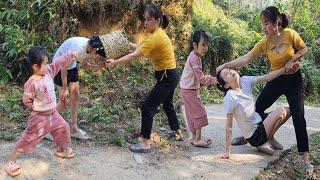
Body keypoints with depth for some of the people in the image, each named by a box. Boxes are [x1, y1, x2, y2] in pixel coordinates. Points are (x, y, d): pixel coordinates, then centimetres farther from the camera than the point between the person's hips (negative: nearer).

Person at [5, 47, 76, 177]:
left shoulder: (48, 71, -7)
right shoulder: (31, 83, -25)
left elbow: (59, 62, -1)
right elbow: (26, 101, -16)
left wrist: (70, 55, -6)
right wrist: (37, 108, -6)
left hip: (53, 113, 7)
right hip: (40, 117, -7)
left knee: (63, 127, 19)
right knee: (29, 138, 1)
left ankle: (62, 150, 42)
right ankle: (12, 162, 14)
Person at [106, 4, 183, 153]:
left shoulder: (156, 37, -24)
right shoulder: (158, 33, 6)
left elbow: (135, 55, -29)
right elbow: (140, 48, 5)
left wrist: (115, 62, -25)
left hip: (167, 77, -10)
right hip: (168, 76, 10)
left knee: (148, 107, -9)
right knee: (167, 104, 26)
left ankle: (145, 144, -5)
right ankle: (178, 133, 43)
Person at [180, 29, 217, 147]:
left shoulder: (194, 56, 11)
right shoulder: (194, 59, -21)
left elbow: (198, 77, 19)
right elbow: (201, 78, -22)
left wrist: (208, 79, 9)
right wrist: (214, 80, -17)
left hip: (189, 90, 10)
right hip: (189, 90, -10)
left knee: (193, 114, 15)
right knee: (199, 112, -4)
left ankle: (195, 137, 24)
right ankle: (197, 139, 3)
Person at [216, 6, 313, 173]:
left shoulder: (290, 34, -18)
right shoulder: (264, 42, -10)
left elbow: (304, 49, -2)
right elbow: (246, 58, -14)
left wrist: (291, 60, -18)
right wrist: (226, 65, -21)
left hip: (294, 80, -4)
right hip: (276, 80, 4)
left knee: (298, 117, -9)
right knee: (257, 108, 8)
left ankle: (306, 159, -2)